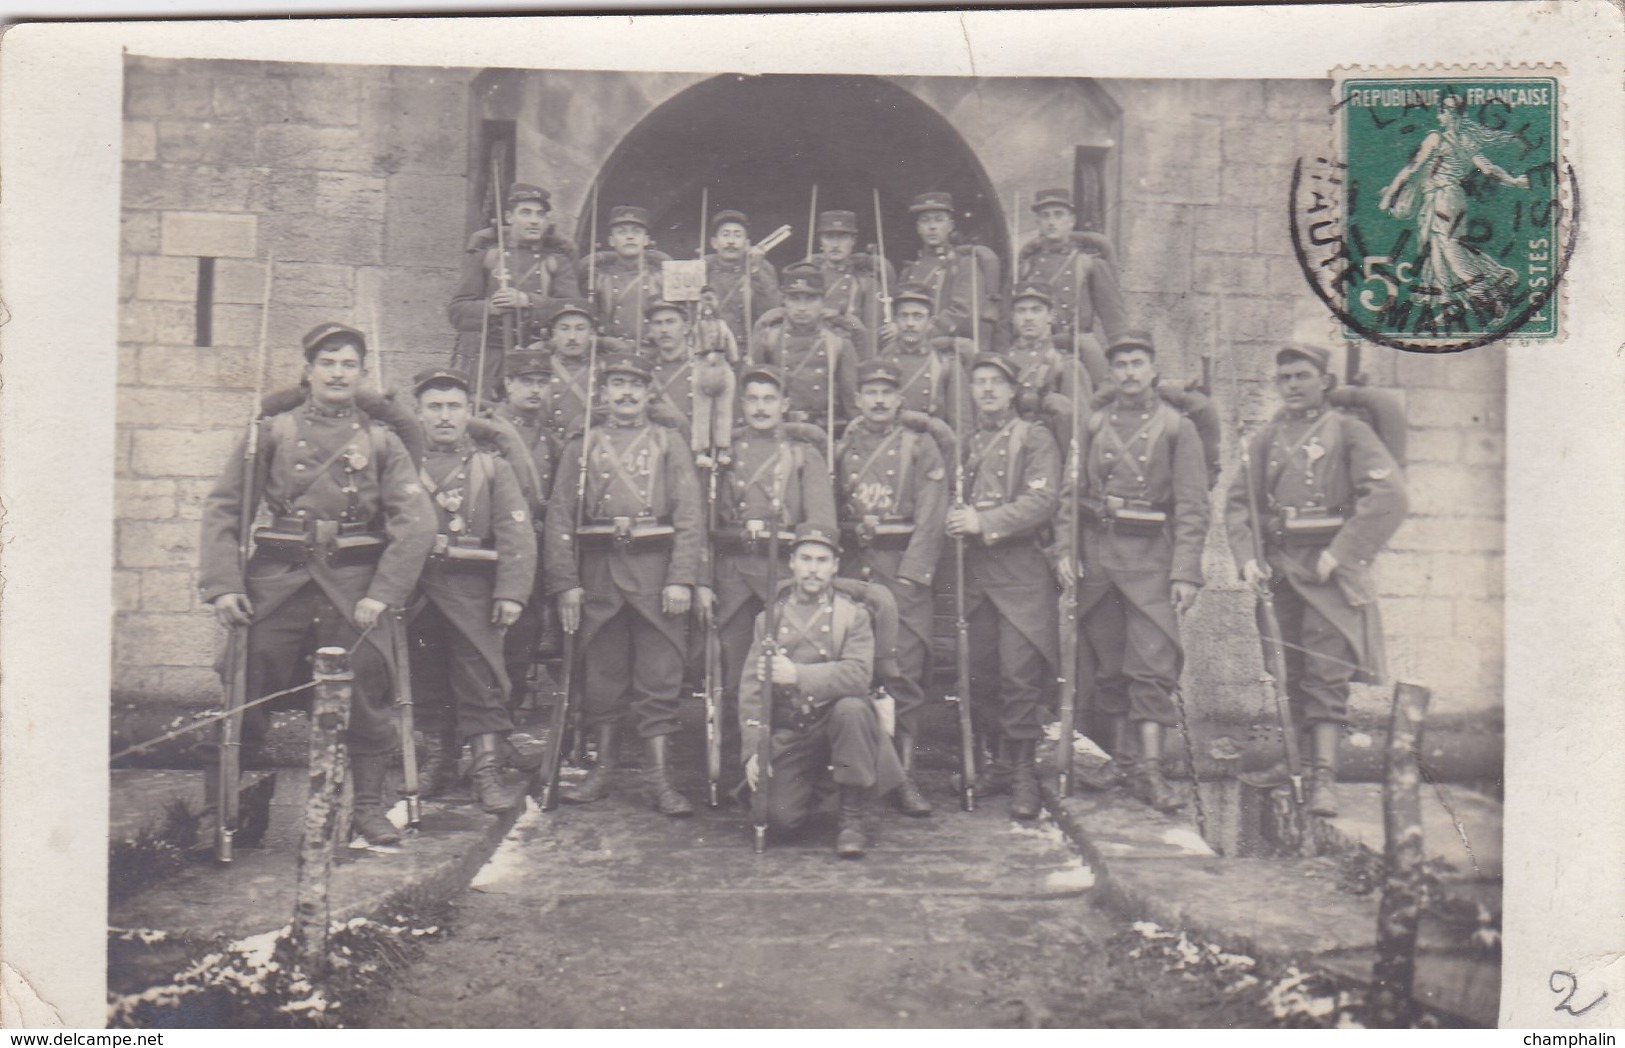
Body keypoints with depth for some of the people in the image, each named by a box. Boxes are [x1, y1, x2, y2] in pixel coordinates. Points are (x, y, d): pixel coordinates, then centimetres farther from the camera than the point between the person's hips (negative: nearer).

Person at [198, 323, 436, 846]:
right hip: (278, 581, 0)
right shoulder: (271, 433, 6)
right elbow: (222, 510, 4)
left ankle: (369, 807, 17)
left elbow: (417, 523, -2)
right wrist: (223, 585, -7)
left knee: (366, 695, 1)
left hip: (354, 586, 0)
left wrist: (382, 593, -11)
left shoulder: (382, 443, 7)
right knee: (245, 694, 4)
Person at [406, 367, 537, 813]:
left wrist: (511, 593, -15)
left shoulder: (493, 467, 5)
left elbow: (517, 534, -4)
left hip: (472, 591, -2)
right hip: (417, 590, 3)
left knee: (482, 679, -5)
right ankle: (439, 762, 23)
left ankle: (487, 771, 0)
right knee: (426, 681, 10)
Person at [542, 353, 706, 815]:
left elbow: (690, 516, 1)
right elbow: (559, 518, 7)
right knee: (601, 674, 7)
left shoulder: (670, 443, 9)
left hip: (656, 570, -1)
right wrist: (565, 583, -2)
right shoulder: (581, 447, 12)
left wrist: (682, 578, -9)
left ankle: (660, 778, 4)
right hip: (599, 571, 1)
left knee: (659, 677, -1)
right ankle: (602, 769, 19)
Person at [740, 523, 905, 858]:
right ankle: (810, 780, 20)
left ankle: (852, 820, -20)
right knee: (780, 818, -19)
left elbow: (859, 673, -18)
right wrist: (753, 750, -9)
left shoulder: (853, 614, 1)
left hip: (834, 718, -1)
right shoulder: (769, 617, 8)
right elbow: (751, 686, 2)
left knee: (852, 708, -36)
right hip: (788, 733, 1)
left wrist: (798, 675, -30)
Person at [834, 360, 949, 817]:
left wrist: (910, 577, -12)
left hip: (905, 565, -2)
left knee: (905, 671, -7)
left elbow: (931, 519, -2)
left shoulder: (920, 448, 6)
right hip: (849, 567, 2)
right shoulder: (840, 449, 14)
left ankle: (904, 776, -1)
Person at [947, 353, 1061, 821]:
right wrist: (956, 517, 0)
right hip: (975, 567, 5)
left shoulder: (1034, 438, 0)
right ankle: (1002, 760, 21)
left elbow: (1041, 502, -11)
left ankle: (1023, 773, 1)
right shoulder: (966, 443, 17)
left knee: (1019, 672, -8)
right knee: (981, 674, 7)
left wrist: (984, 522, -19)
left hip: (1020, 567, -5)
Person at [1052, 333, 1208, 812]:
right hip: (1096, 552, 3)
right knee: (1106, 664, 10)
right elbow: (1070, 492, 10)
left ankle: (1150, 769, -8)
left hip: (1150, 556, -3)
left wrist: (1186, 573, -10)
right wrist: (1065, 551, -3)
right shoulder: (1093, 425, 10)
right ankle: (1118, 755, 22)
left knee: (1153, 663, -9)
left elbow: (1193, 507, -2)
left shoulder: (1177, 428, 2)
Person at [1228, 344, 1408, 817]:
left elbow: (1388, 497, -12)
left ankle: (1324, 777, -11)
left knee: (1326, 673, -9)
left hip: (1330, 568, -5)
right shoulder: (1265, 440, 12)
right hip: (1280, 566, 5)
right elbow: (1237, 503, 13)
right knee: (1290, 671, 11)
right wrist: (1247, 558, -3)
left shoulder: (1347, 431, -1)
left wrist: (1339, 553, -17)